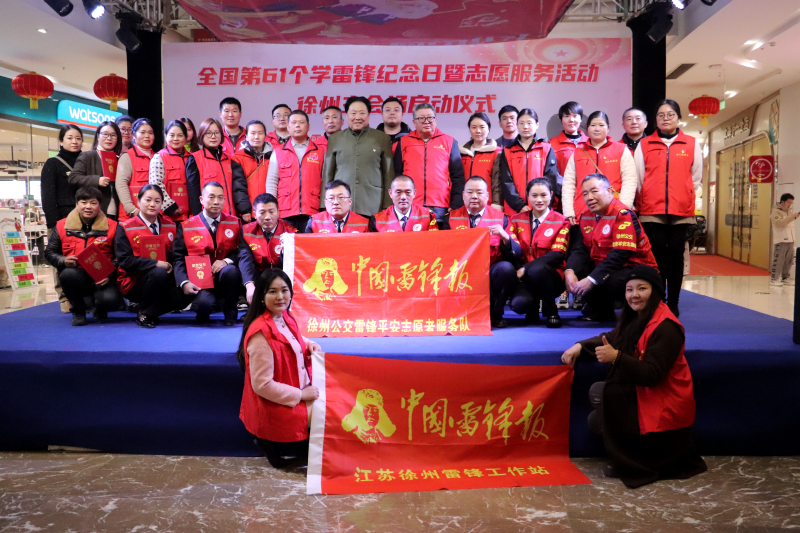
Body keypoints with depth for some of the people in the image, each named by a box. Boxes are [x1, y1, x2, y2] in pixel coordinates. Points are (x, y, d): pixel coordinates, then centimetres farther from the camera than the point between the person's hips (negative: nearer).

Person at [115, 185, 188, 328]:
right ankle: (144, 315, -12)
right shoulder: (125, 228, -3)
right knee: (159, 272, -35)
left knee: (182, 298, -24)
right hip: (133, 282, -4)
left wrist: (170, 266, -13)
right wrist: (156, 264, -22)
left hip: (163, 281, 4)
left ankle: (153, 310, 8)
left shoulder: (170, 226, 9)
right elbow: (125, 260, -13)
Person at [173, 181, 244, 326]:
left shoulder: (234, 223, 8)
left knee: (231, 271, -35)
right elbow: (179, 259, -1)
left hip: (224, 279, 2)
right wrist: (184, 283, -18)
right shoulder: (186, 227, 3)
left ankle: (230, 314, -9)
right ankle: (203, 313, 8)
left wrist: (227, 261, -18)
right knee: (204, 303, -34)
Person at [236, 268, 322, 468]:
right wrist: (301, 395, -17)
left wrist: (309, 345, 2)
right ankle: (278, 448, 11)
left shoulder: (284, 317, 0)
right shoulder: (261, 334, -26)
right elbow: (262, 385, -24)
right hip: (277, 409, -8)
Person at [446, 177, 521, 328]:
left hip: (491, 272, 0)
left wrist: (505, 237, -18)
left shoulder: (500, 218, 7)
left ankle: (495, 315, -4)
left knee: (506, 268, -31)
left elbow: (517, 254, 0)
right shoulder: (452, 218, 10)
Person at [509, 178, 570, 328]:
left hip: (551, 275, -1)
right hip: (525, 277, 2)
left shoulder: (561, 221, 1)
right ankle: (532, 309, 11)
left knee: (536, 269, -36)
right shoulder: (517, 220, 10)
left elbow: (557, 254, -11)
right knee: (519, 304, -30)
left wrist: (526, 268, -21)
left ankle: (551, 313, -11)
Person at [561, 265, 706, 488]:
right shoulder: (635, 317, 5)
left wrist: (616, 357, -38)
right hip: (641, 392, 9)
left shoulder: (666, 327, -21)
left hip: (663, 405, -9)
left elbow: (651, 375, -27)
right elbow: (612, 338, 14)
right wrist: (580, 346, -3)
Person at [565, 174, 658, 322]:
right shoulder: (585, 216, 3)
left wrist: (591, 279, -32)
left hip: (635, 270, -7)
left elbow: (619, 255, -28)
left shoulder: (623, 215, -19)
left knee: (612, 282, -37)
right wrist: (570, 271, -26)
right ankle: (600, 310, 5)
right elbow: (579, 249, -5)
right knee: (574, 271, -17)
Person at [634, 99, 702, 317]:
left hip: (681, 212, 1)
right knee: (657, 257, -1)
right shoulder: (644, 144, 8)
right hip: (652, 211, -1)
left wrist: (684, 198, 9)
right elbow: (637, 178, 8)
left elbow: (696, 178, 13)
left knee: (676, 257, 2)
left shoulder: (692, 144, 9)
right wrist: (644, 201, 8)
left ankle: (673, 304, 10)